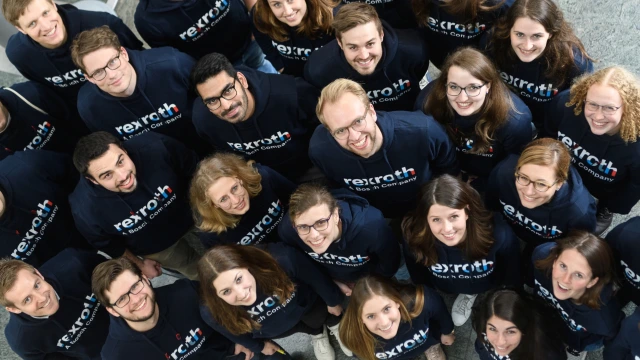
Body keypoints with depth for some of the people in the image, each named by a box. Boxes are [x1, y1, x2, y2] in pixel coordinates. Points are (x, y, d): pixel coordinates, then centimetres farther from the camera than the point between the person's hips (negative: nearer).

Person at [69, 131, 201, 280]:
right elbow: (106, 244, -13)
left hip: (192, 215, 1)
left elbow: (193, 170, -16)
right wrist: (139, 264, 2)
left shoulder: (154, 147, -40)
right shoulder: (86, 209, -37)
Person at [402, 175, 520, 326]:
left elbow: (512, 281, -17)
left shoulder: (499, 234, -42)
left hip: (493, 288, -1)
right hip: (447, 290, 1)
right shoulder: (413, 239, -39)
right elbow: (420, 282, -14)